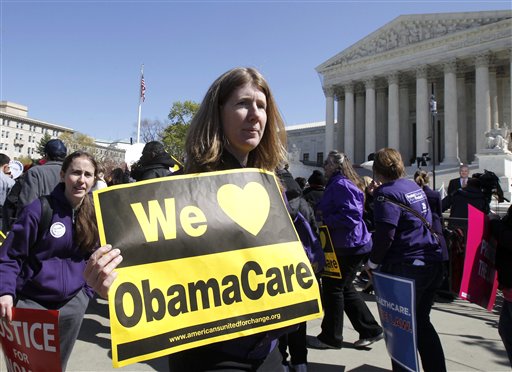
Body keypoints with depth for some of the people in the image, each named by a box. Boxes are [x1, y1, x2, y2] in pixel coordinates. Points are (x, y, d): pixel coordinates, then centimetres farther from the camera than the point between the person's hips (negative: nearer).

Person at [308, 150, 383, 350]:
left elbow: (350, 216, -25)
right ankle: (370, 330, 27)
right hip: (350, 245, 11)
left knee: (332, 288, 1)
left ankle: (331, 337, 16)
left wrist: (324, 220, -20)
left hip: (348, 246, -11)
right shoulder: (337, 184, 16)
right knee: (344, 288, 17)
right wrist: (322, 215, 6)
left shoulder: (341, 185, -17)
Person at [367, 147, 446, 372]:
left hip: (406, 268, -8)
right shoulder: (415, 187, 12)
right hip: (432, 264, 8)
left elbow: (385, 233, -20)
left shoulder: (386, 193, -12)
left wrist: (373, 263, -8)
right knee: (421, 322, 20)